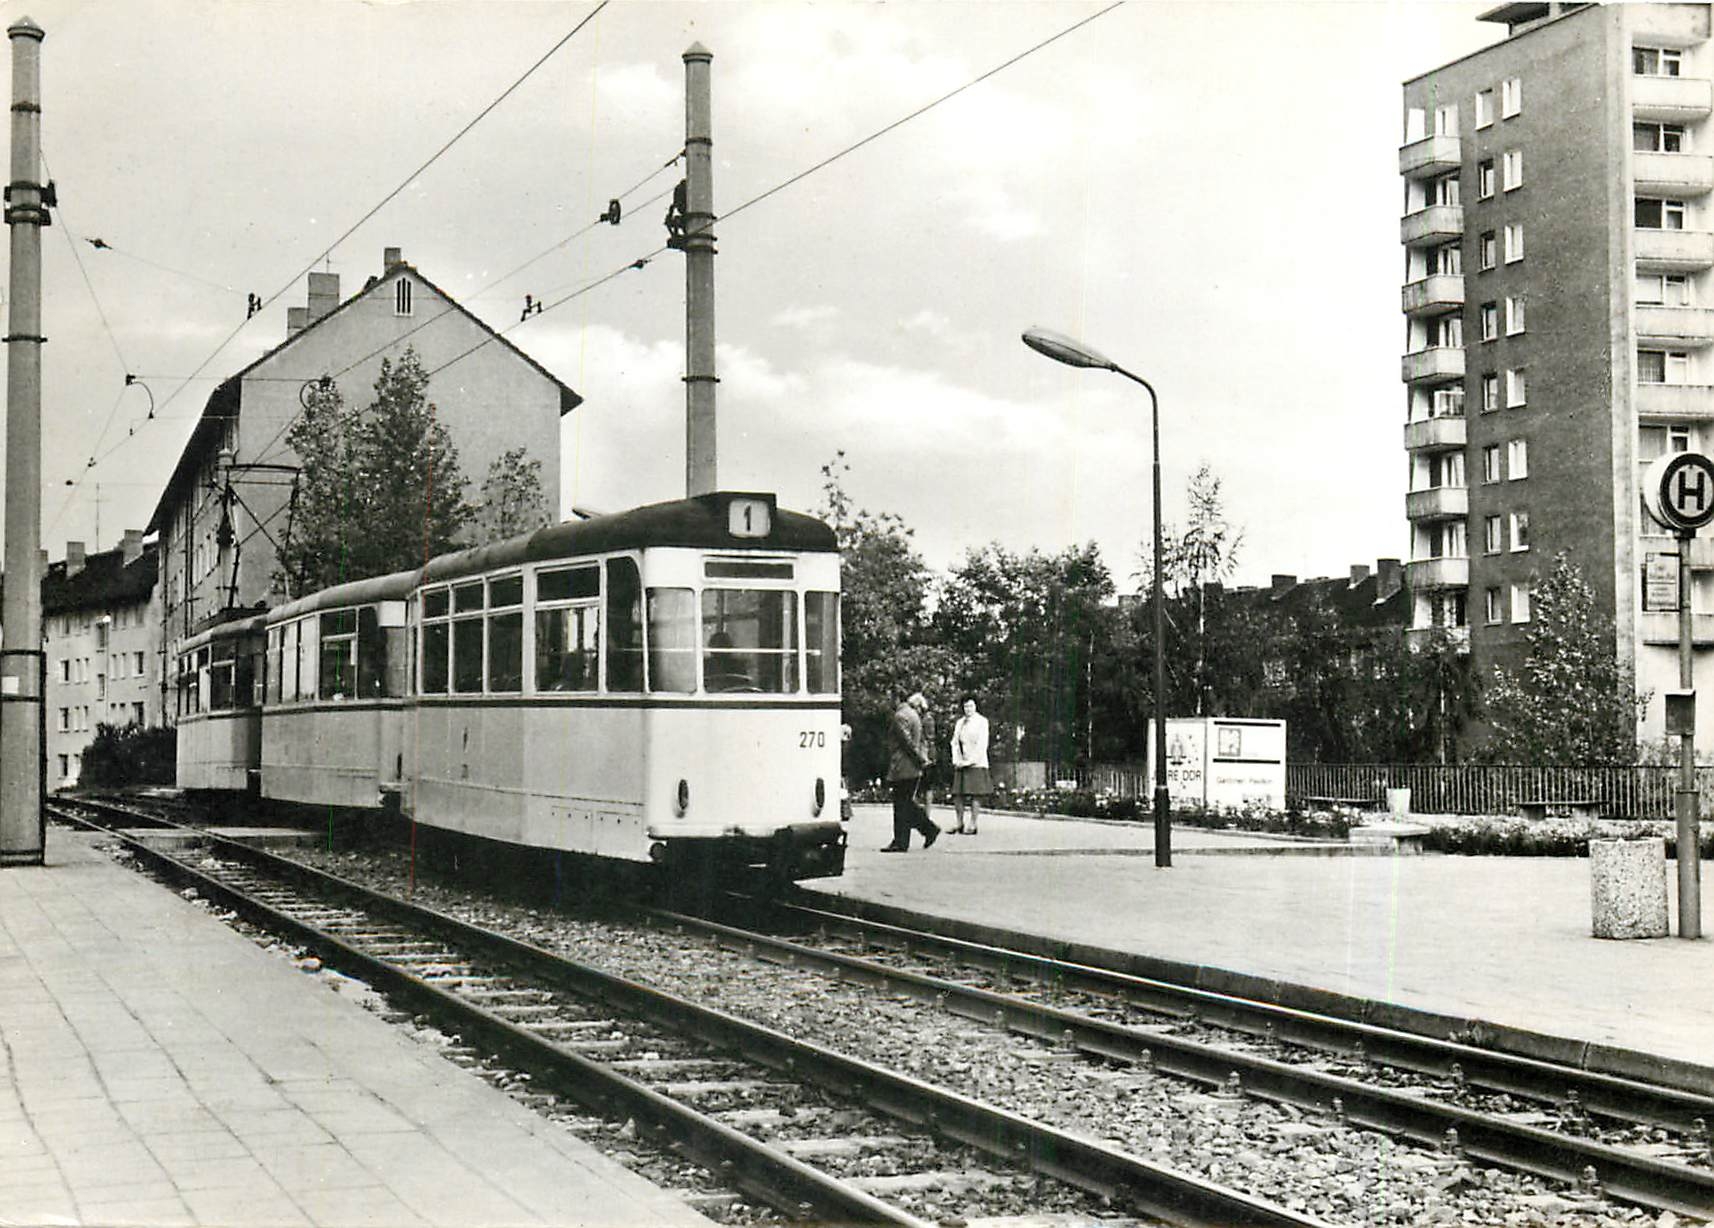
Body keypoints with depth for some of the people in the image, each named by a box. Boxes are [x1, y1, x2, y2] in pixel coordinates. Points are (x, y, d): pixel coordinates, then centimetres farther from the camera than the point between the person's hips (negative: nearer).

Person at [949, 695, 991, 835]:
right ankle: (959, 825, 8)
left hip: (976, 764, -5)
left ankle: (973, 826, -4)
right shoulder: (960, 722, 17)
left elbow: (982, 744, -6)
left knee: (975, 796, -6)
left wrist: (970, 761, -12)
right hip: (960, 765, 5)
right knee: (957, 795, 1)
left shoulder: (981, 721, 0)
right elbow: (955, 742, 15)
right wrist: (956, 760, -1)